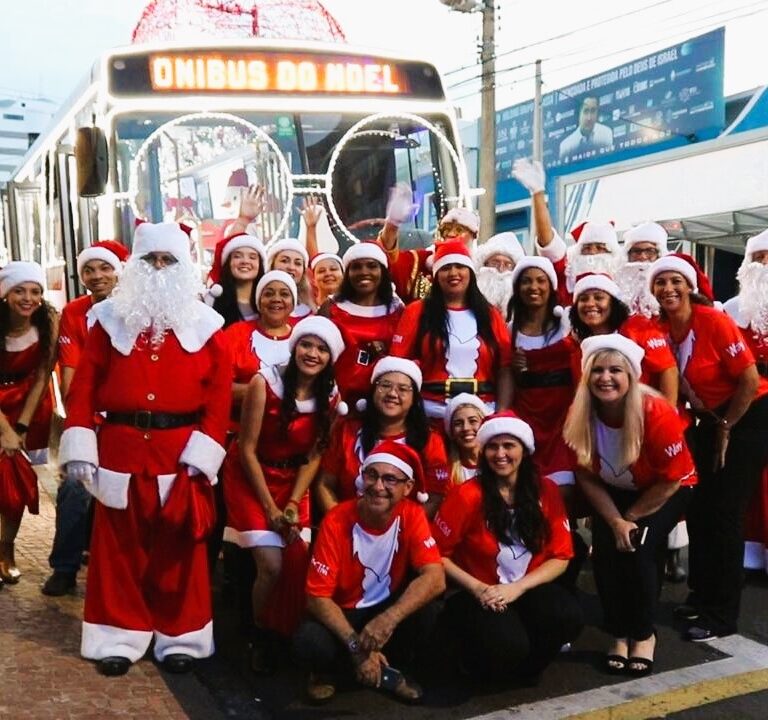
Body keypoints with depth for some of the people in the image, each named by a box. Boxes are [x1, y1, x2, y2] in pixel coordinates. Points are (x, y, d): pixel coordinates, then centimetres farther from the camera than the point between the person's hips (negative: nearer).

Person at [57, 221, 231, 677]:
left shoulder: (205, 325, 4)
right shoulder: (111, 319, 6)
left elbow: (219, 394, 0)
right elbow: (84, 385, 3)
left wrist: (204, 452, -8)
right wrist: (79, 445, -5)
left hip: (182, 453, -1)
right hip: (119, 449, 1)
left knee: (179, 549, 7)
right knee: (119, 546, 8)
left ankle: (181, 636, 19)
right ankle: (122, 635, 21)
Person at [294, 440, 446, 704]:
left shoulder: (412, 516, -15)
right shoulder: (336, 521, -21)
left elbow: (434, 577, -27)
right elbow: (318, 596, -20)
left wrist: (389, 619, -42)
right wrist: (356, 646, -32)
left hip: (388, 610, 2)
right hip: (341, 614, -2)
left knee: (424, 612, -29)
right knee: (309, 644, -33)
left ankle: (393, 667, 2)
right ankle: (326, 671, 5)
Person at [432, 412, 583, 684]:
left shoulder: (546, 491, -2)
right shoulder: (468, 495, -11)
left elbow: (560, 556, -1)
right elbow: (438, 553, -7)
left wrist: (517, 588, -15)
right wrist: (477, 588, -19)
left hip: (527, 589, 3)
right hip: (476, 594, -3)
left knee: (568, 617, -28)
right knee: (506, 646, -33)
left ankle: (524, 665, 4)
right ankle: (480, 661, 7)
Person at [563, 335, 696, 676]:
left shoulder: (658, 415, -33)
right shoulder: (580, 416, -21)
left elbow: (671, 480, -21)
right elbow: (587, 476, -9)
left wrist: (630, 519, -14)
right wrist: (614, 521, -18)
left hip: (667, 492, -3)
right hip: (614, 492, 3)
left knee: (638, 550, -22)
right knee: (604, 551, -18)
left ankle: (644, 635, 2)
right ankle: (619, 635, 4)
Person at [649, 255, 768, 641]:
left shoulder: (714, 321, -22)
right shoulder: (661, 329, -4)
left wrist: (726, 429, -12)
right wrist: (711, 424, -2)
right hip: (710, 420, 6)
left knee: (724, 512, -7)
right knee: (697, 507, 8)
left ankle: (723, 615, 2)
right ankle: (702, 594, 25)